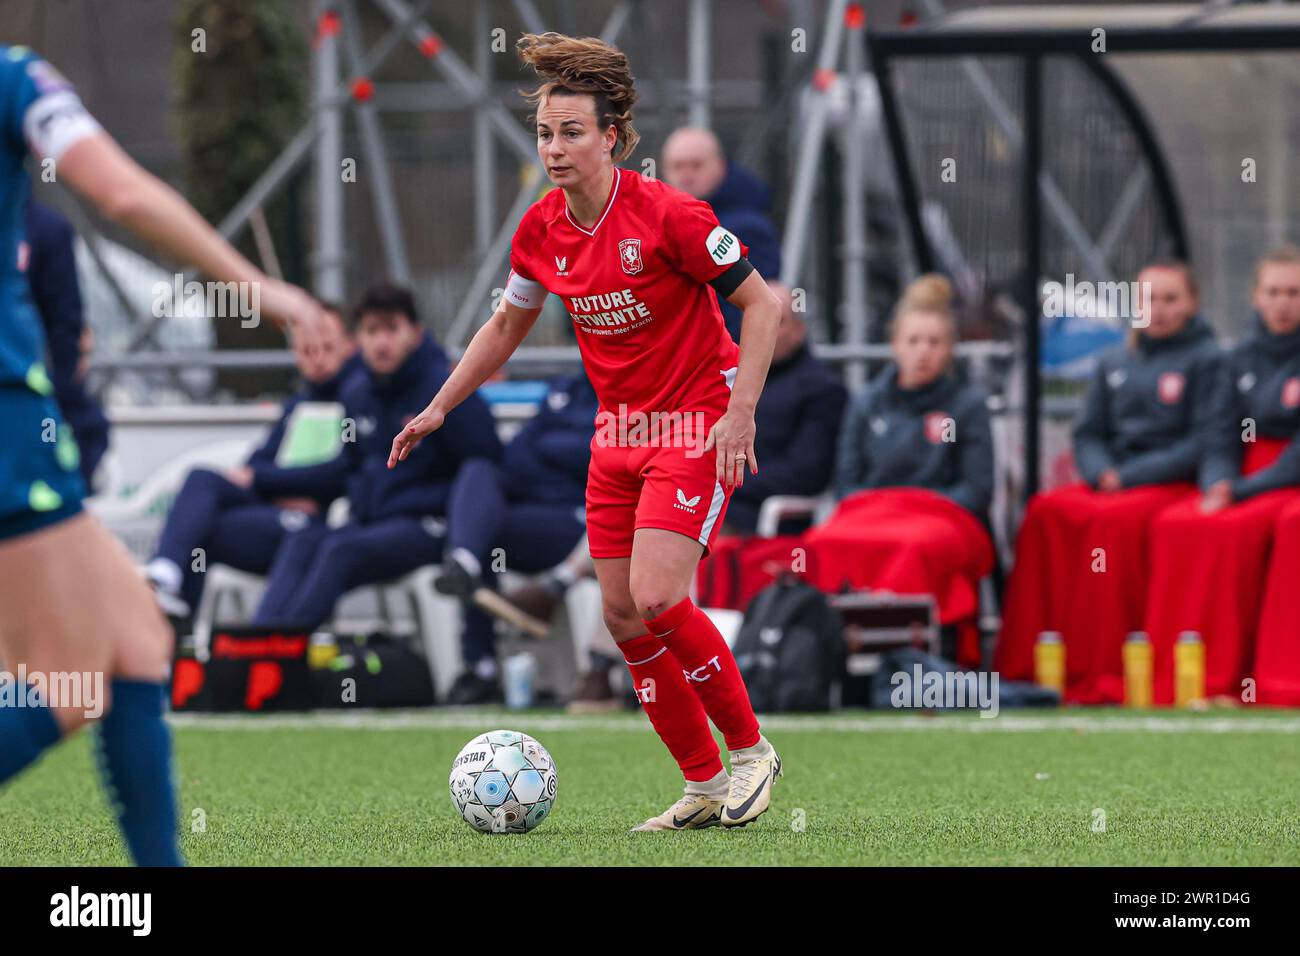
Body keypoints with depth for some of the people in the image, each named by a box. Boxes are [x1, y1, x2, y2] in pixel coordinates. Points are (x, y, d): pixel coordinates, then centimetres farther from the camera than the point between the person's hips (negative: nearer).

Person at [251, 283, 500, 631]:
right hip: (368, 519, 6)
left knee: (341, 550, -32)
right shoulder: (356, 392, 13)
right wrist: (263, 480, 24)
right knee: (300, 543, -23)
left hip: (424, 529, -6)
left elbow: (485, 470, -6)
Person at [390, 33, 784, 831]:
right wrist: (439, 409, 15)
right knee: (622, 614, 3)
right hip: (620, 431, 7)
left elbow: (762, 302, -14)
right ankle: (705, 786, 13)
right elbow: (507, 326, 18)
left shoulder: (666, 214, -19)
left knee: (656, 597, -19)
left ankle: (751, 749, -1)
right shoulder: (542, 232, 0)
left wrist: (740, 413, -20)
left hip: (696, 426, -7)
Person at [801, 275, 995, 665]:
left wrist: (925, 510, -10)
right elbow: (846, 480, 17)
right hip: (867, 510, 2)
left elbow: (977, 490, 7)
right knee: (824, 543, -36)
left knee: (919, 545, -43)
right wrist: (872, 509, -5)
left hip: (944, 518, -2)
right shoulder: (867, 405, 22)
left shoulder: (968, 405, 14)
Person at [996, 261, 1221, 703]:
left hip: (1176, 484, -5)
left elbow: (1204, 442, -7)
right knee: (1046, 511, -24)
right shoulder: (1113, 363, 18)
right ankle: (1029, 663, -27)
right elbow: (1088, 435, 18)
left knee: (1118, 521, -35)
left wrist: (1131, 476, -12)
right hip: (1109, 482, 5)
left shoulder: (1207, 359, 1)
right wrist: (1103, 473, -5)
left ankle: (1106, 674, -35)